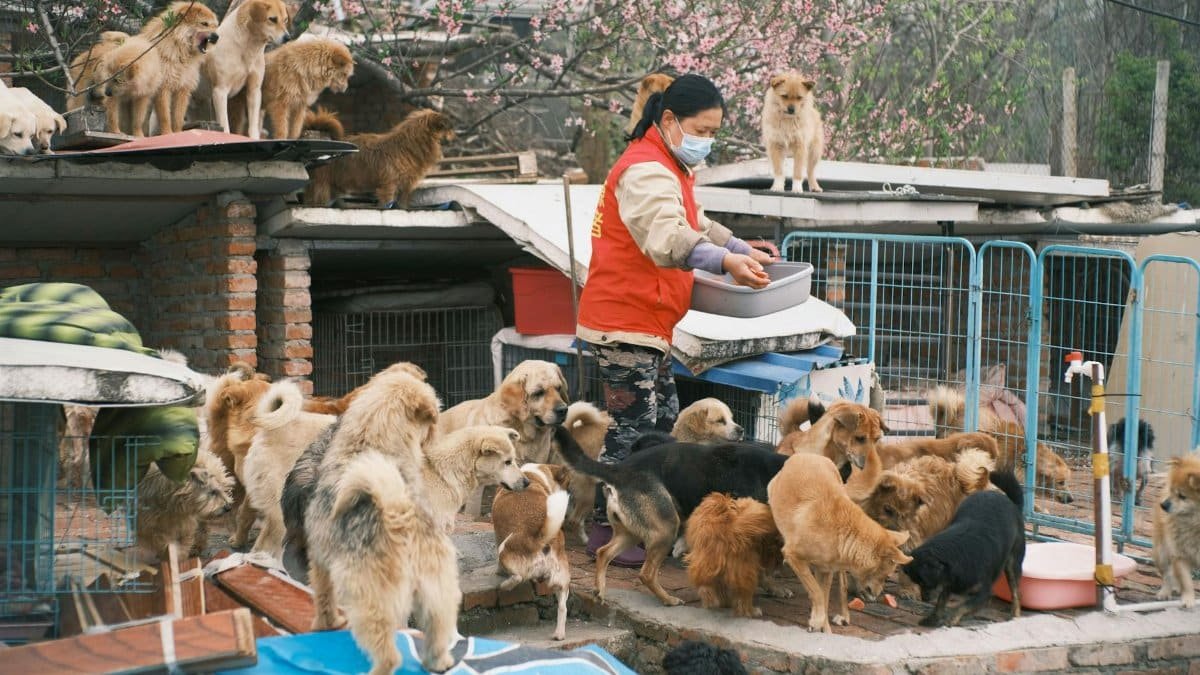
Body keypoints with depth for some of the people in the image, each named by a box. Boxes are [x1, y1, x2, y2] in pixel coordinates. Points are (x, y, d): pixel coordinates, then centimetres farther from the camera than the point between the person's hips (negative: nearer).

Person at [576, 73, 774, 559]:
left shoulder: (670, 168, 18)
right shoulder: (645, 171, -19)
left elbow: (695, 224, 31)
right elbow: (668, 240, -35)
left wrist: (743, 250, 19)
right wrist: (726, 261, -48)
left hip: (647, 325, 11)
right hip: (624, 323, -11)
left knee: (664, 420, 15)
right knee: (632, 429, -7)